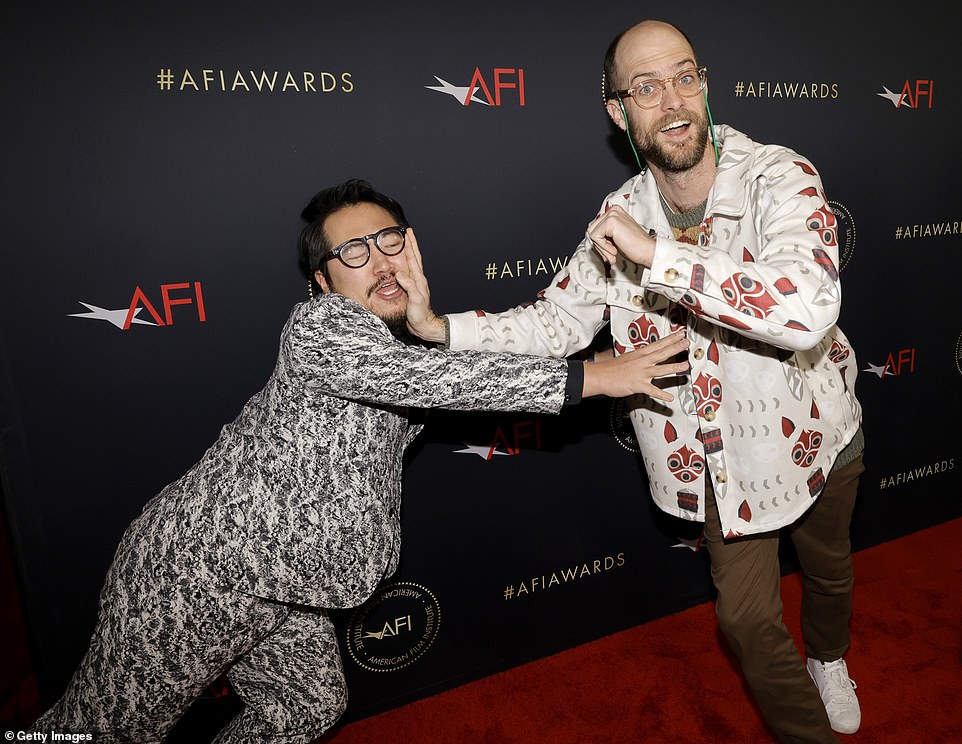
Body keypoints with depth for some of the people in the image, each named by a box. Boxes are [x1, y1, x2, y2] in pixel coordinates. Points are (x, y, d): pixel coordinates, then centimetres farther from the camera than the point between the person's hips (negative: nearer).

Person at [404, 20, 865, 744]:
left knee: (827, 565, 27)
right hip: (725, 457, 1)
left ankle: (829, 660, 62)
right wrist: (441, 327, -18)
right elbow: (555, 323, -6)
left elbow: (808, 308, -42)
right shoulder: (620, 217, -12)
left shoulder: (777, 176, -25)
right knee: (747, 615, 6)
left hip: (816, 433, -1)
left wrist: (656, 254, -44)